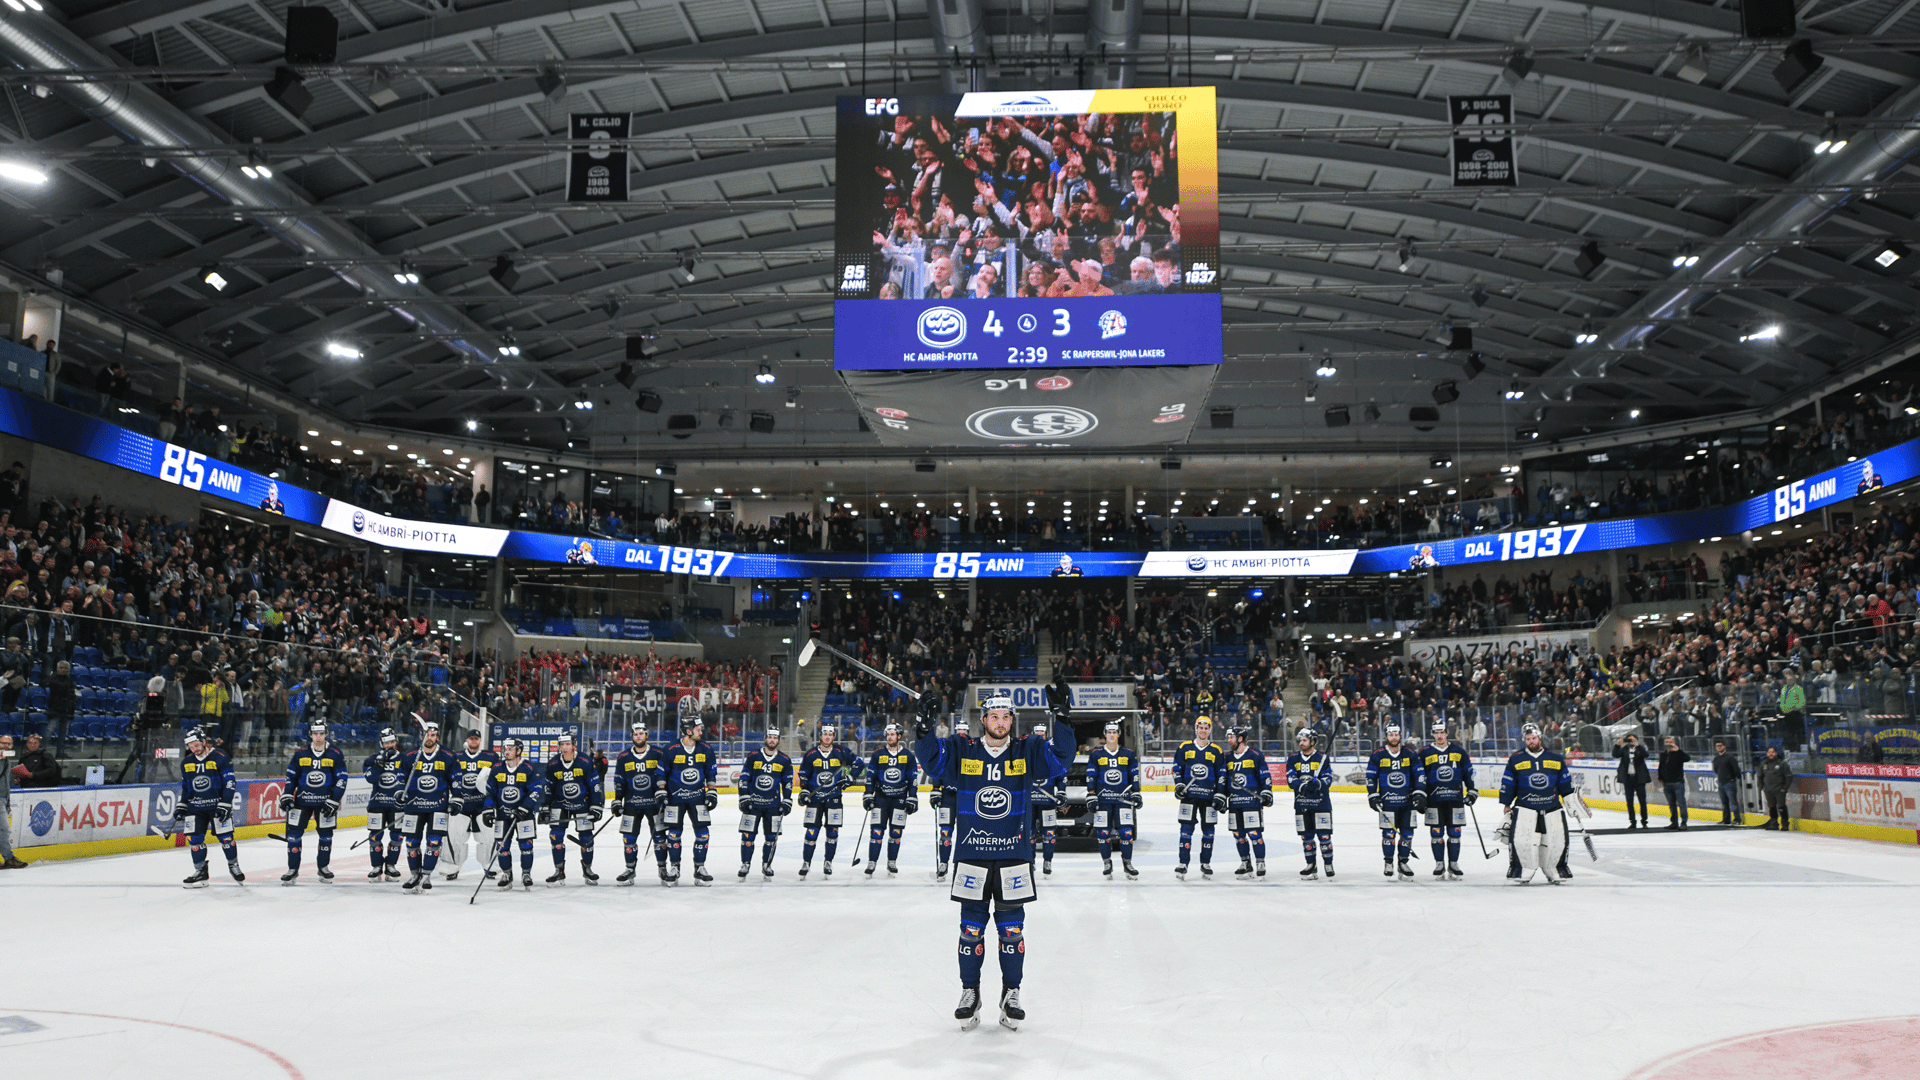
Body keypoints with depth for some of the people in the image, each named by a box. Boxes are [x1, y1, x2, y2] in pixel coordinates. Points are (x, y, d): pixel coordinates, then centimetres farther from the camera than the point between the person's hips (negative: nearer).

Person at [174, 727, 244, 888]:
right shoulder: (186, 763, 9)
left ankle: (234, 866, 14)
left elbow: (229, 783, -9)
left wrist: (225, 805, -15)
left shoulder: (220, 758, -8)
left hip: (217, 805, -5)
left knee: (225, 837, -4)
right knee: (194, 838, 0)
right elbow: (185, 787, 19)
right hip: (195, 807, 5)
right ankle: (200, 871, 12)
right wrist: (181, 806, 10)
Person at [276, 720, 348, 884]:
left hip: (325, 802, -1)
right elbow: (291, 776, 10)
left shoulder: (336, 754, -5)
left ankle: (323, 867, 23)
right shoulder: (300, 754, 0)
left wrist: (333, 801, -9)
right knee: (294, 833, -3)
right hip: (302, 800, 1)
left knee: (326, 835, 7)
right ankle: (293, 870, 7)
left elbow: (342, 779, -4)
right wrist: (286, 795, -1)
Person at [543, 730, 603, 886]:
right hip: (560, 804, 1)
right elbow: (548, 788, 5)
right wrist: (545, 808, 4)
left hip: (582, 804, -1)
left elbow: (595, 785, -7)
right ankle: (559, 872, 0)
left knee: (586, 837, 1)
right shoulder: (553, 765, -7)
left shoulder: (585, 763, -14)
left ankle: (587, 869, 20)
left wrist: (595, 807, -9)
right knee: (556, 835, -10)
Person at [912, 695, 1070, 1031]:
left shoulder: (1027, 751, 1)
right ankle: (969, 993, 19)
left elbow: (1061, 759, -7)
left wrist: (1061, 723, -21)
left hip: (1014, 855, 0)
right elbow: (933, 760, -6)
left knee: (1012, 926, 7)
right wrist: (924, 735, -25)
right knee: (971, 926, 6)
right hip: (971, 855, 0)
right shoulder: (962, 750, 1)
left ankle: (1011, 994, 19)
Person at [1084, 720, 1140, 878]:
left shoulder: (1128, 754, 7)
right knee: (1103, 832, 0)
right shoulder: (1096, 754, 3)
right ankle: (1107, 862, 16)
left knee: (1126, 831, -5)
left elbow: (1134, 776, 13)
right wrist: (1091, 797, -2)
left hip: (1123, 798, 1)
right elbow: (1091, 777, 4)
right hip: (1103, 799, -1)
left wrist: (1136, 794, 8)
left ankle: (1127, 862, 9)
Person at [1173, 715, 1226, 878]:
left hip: (1208, 796, 1)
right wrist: (1178, 785, -5)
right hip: (1189, 795, -1)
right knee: (1186, 829, -4)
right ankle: (1183, 864, -2)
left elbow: (1221, 775, 8)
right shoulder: (1185, 747, 6)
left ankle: (1206, 863, 17)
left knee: (1208, 830, 5)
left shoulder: (1216, 751, 6)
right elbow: (1177, 768, 9)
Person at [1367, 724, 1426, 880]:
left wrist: (1420, 794, 0)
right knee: (1388, 833, -2)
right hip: (1387, 801, -2)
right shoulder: (1377, 755, 0)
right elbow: (1371, 776, 4)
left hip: (1407, 801, 2)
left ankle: (1404, 862, 16)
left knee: (1407, 832, 3)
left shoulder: (1409, 754, 5)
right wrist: (1373, 796, -2)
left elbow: (1419, 774, 8)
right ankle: (1388, 863, 11)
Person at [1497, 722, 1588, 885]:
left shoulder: (1556, 758, 7)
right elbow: (1507, 786, 6)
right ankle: (1522, 871, -2)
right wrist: (1506, 806, 4)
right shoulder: (1516, 759, 3)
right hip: (1525, 807, -2)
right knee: (1521, 839, -16)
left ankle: (1554, 870, 20)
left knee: (1557, 840, -1)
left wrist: (1574, 803, 12)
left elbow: (1566, 785, 15)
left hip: (1552, 808, 2)